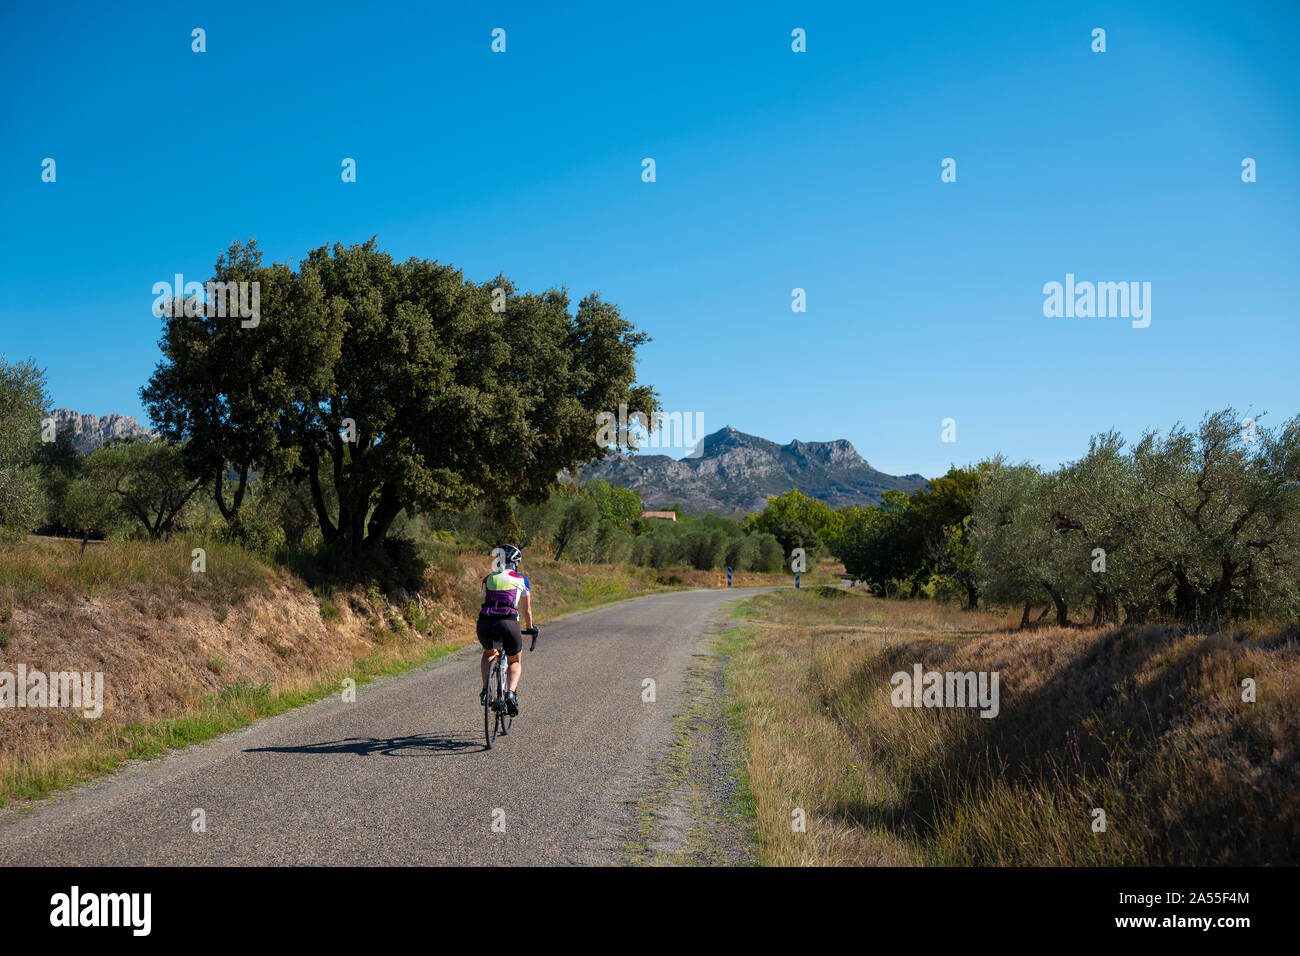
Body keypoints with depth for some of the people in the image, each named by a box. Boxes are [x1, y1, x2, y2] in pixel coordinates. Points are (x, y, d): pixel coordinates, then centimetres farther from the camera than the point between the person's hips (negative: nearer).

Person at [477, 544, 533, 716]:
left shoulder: (488, 579, 22)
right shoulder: (521, 580, 15)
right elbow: (527, 610, 24)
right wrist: (530, 629, 42)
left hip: (485, 624, 2)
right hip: (509, 623, -2)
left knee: (488, 653, 35)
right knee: (514, 662, 24)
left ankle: (485, 690, 16)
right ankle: (511, 692, -2)